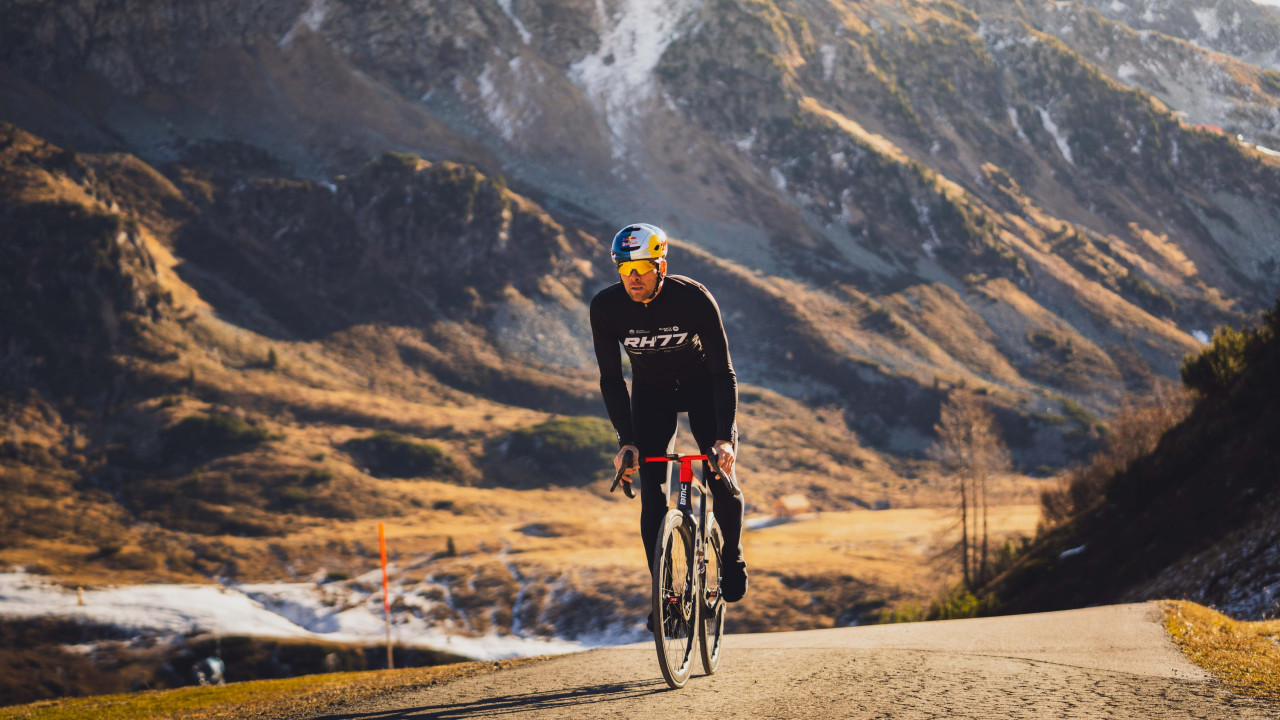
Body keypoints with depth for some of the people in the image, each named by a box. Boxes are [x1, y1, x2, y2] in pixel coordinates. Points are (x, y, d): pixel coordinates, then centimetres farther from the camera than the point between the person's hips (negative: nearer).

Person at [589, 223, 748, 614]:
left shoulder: (695, 298, -30)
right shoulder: (605, 306, -25)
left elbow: (723, 372, -26)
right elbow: (611, 379, -18)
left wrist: (725, 437, -36)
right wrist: (626, 441, -27)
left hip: (702, 384, -1)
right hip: (651, 390, 1)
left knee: (721, 481, -13)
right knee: (652, 495, -10)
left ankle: (732, 557, 14)